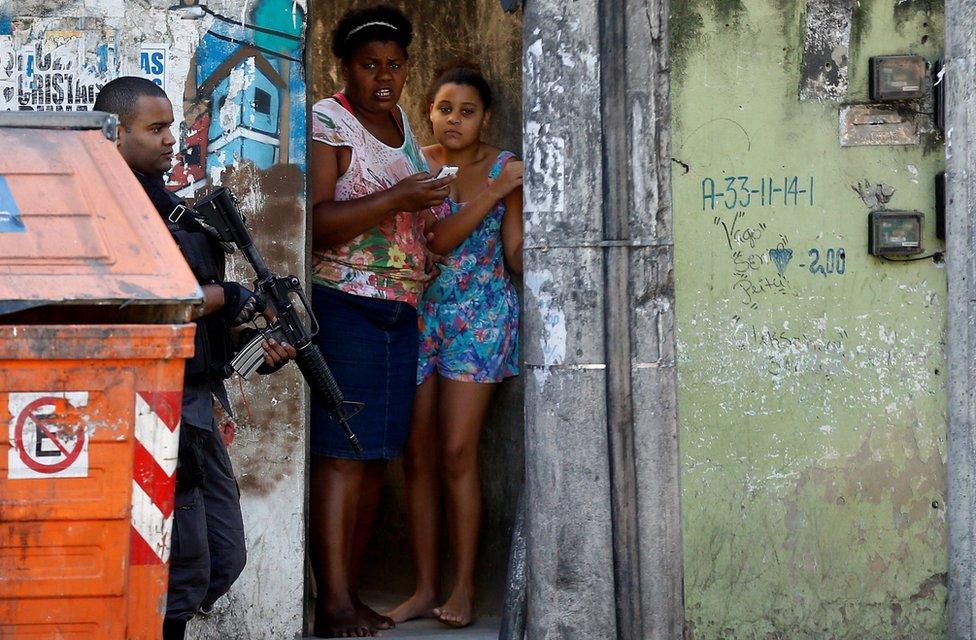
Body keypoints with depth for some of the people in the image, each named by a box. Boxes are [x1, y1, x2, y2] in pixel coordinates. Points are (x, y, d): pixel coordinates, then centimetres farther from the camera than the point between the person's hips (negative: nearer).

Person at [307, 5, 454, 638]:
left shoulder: (404, 123, 18)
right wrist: (398, 199, -22)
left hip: (401, 310, 8)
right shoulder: (327, 122, -6)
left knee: (377, 455, 7)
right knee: (342, 452, -12)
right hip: (343, 303, -8)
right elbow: (314, 223, -18)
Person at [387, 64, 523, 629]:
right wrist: (497, 192, -20)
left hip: (479, 316, -2)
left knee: (458, 454, -8)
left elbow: (514, 251, -2)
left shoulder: (505, 167, -1)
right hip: (419, 312, 2)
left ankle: (464, 588, 0)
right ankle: (425, 589, 9)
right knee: (418, 456, 2)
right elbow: (437, 240, -14)